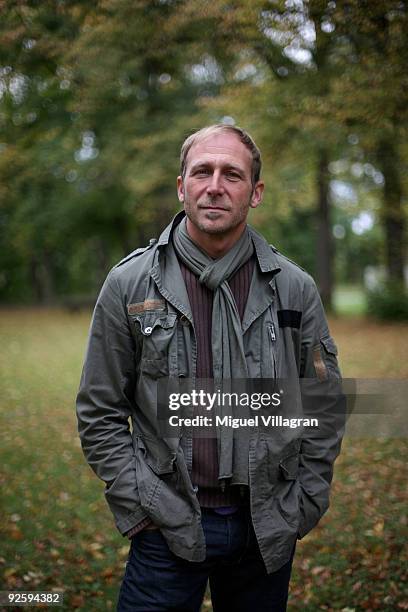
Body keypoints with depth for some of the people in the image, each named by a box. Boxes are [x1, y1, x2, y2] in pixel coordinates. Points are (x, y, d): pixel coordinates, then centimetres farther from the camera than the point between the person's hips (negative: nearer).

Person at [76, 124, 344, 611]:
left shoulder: (294, 288, -1)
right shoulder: (130, 284, -4)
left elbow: (324, 408, 6)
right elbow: (100, 413, 0)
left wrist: (303, 510, 3)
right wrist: (137, 507, -4)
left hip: (267, 528, 2)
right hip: (167, 526, -1)